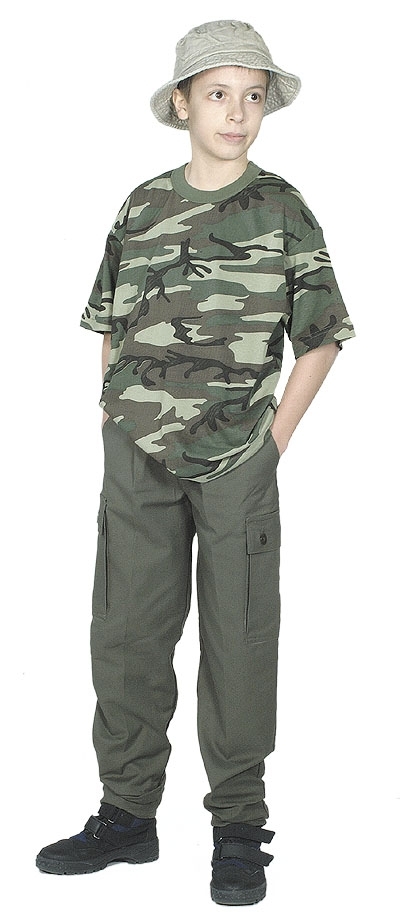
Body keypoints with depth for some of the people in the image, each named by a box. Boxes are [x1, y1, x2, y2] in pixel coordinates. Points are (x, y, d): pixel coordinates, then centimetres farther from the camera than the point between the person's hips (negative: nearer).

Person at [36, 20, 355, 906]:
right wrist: (116, 426, 7)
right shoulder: (141, 208, 7)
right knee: (126, 635, 7)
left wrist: (275, 439, -2)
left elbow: (321, 337, 5)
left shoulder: (283, 211, 0)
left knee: (239, 641, 3)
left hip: (237, 464, -3)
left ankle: (239, 826, 15)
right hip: (138, 463, 3)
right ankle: (128, 814, 20)